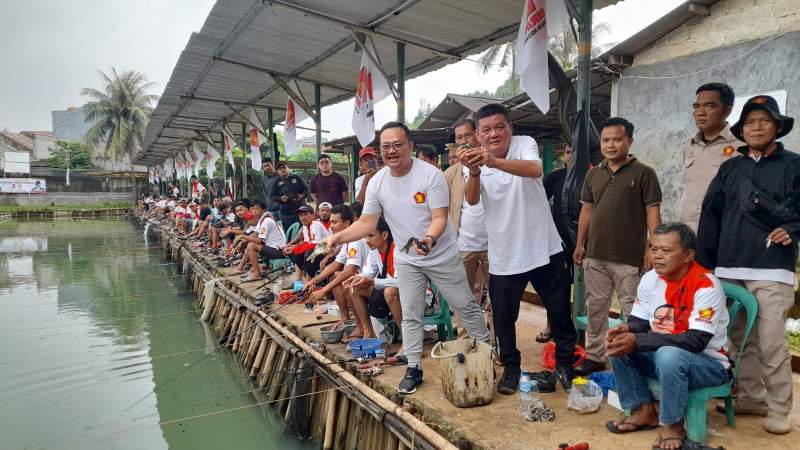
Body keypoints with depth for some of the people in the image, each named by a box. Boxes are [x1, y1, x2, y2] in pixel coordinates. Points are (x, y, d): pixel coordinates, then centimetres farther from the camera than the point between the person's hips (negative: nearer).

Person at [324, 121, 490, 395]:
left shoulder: (431, 174, -20)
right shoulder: (377, 182, -7)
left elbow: (439, 218, -23)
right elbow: (367, 223, -4)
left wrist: (429, 239, -44)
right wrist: (338, 237, -20)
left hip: (442, 256, -3)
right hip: (406, 261, 3)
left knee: (466, 308, 10)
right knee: (410, 316, 9)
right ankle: (414, 368, 23)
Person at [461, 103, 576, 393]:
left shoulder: (525, 144, -9)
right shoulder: (475, 160, -3)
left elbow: (535, 169, -32)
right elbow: (472, 199, -19)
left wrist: (495, 162, -49)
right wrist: (474, 172, -40)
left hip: (543, 249, -1)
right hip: (503, 255, 1)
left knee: (560, 312, 13)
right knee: (503, 317, 10)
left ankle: (565, 364, 35)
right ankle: (511, 368, 31)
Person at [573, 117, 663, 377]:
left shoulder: (643, 173, -3)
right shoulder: (594, 174, 11)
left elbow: (653, 212, -6)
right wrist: (580, 244, 10)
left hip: (629, 257, -5)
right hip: (595, 255, 5)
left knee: (633, 311, 4)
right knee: (595, 308, 12)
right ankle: (594, 356, 24)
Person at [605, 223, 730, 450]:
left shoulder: (705, 285, -23)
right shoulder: (650, 279, -4)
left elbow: (696, 341, -29)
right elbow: (640, 321, 4)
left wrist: (638, 341, -33)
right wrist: (626, 330, -22)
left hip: (710, 363, -6)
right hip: (663, 356, 7)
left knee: (669, 355, -36)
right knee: (619, 345, -12)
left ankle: (672, 425, -13)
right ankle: (643, 410, 0)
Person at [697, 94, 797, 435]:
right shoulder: (729, 168, 14)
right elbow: (710, 215, 10)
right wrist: (704, 262, 5)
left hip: (771, 269, -4)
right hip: (728, 268, 4)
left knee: (771, 342, -4)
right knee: (740, 339, 11)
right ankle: (752, 397, 24)